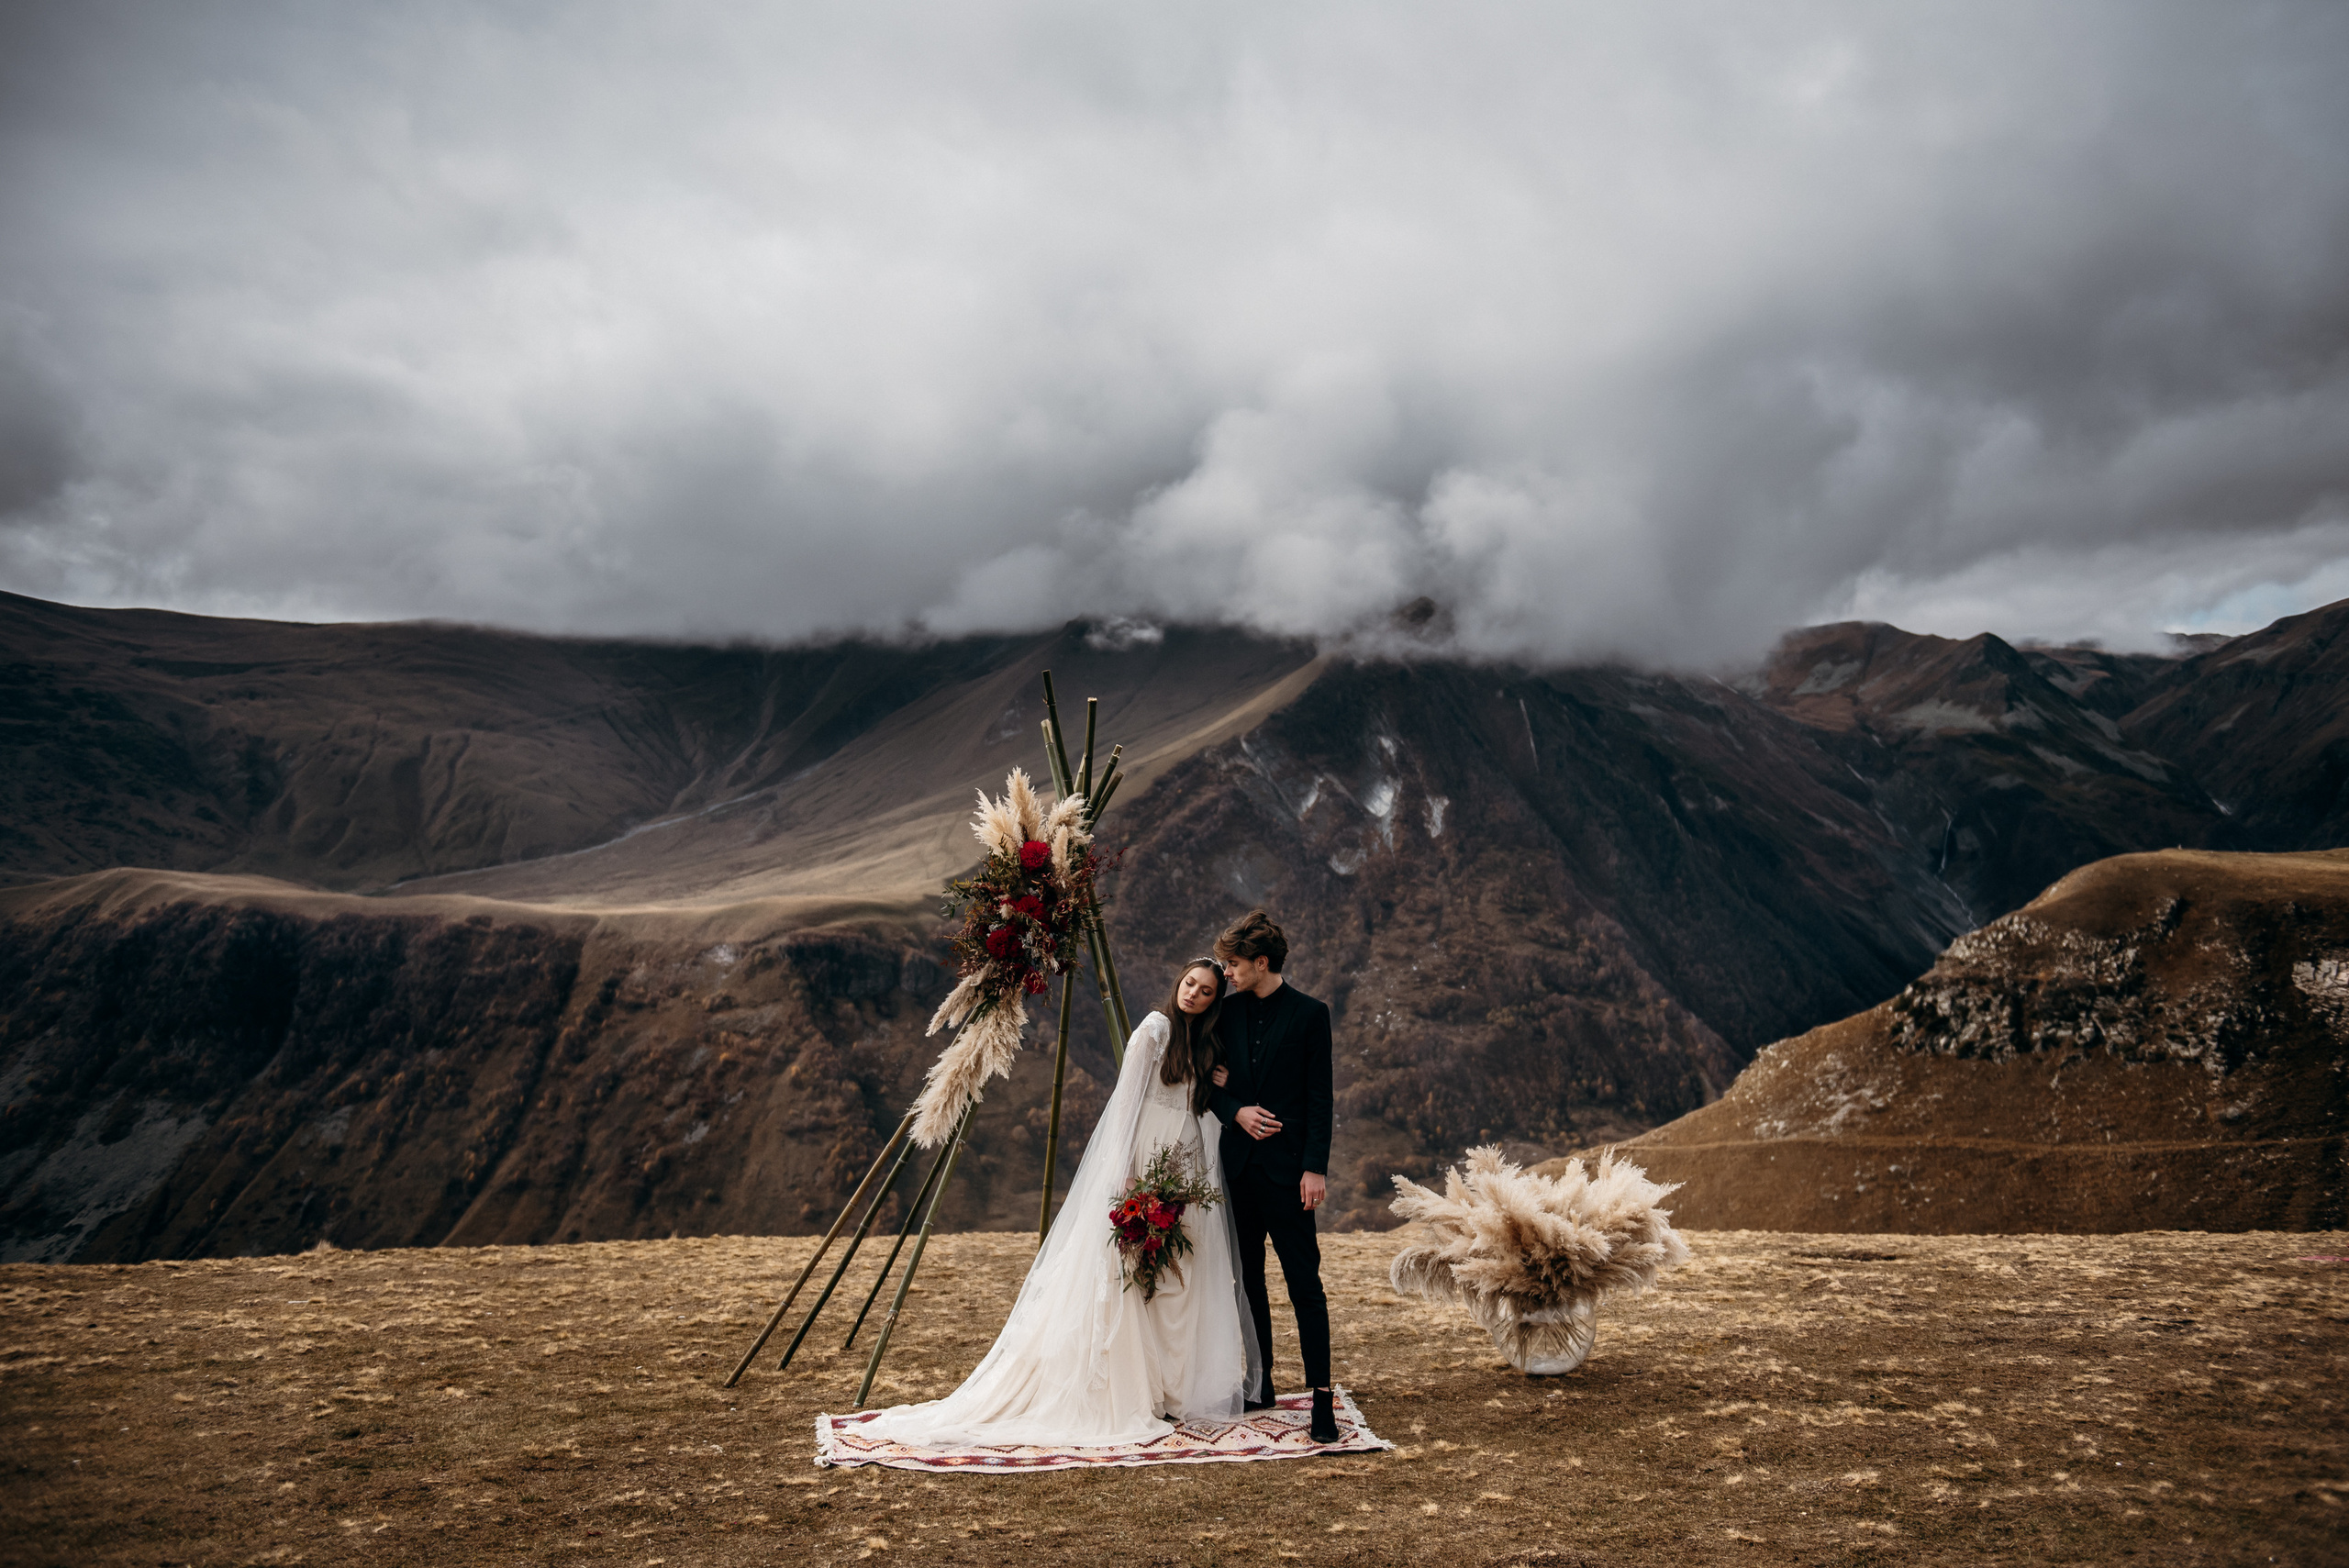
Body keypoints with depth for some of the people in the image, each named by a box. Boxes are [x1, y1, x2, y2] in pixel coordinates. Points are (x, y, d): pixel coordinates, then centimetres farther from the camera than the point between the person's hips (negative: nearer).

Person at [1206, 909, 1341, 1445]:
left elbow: (1319, 1097, -6)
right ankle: (1261, 1384, 23)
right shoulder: (1228, 1012, 8)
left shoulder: (1309, 1014, -4)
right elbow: (1210, 1082, 13)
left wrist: (1316, 1168, -11)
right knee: (1248, 1279, 12)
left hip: (1286, 1168, -5)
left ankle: (1322, 1394, -2)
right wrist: (1236, 1111, -8)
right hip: (1238, 1164, 5)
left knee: (1304, 1281, -5)